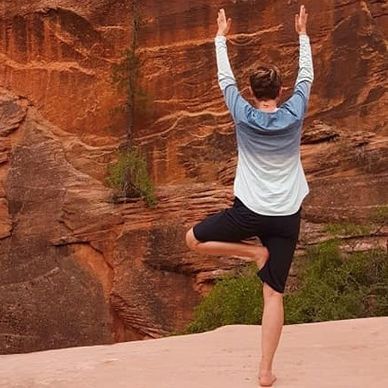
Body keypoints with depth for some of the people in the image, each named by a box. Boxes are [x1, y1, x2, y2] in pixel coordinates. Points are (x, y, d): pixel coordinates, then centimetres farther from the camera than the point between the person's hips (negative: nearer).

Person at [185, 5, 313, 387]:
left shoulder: (243, 116, -5)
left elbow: (225, 78, 11)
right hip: (286, 217, 2)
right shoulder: (294, 115, -2)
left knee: (193, 239, 21)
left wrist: (221, 38, 25)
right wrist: (303, 35, 27)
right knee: (273, 294, 3)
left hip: (248, 211, -2)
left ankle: (253, 252, 6)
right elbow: (306, 76, 15)